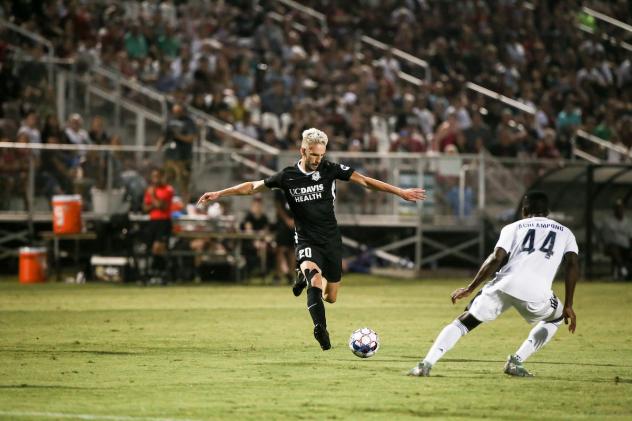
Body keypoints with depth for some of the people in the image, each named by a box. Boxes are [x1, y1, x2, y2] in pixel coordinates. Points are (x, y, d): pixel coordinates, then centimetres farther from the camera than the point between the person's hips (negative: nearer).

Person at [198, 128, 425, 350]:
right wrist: (218, 194, 2)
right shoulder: (287, 176, -5)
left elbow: (365, 181, -3)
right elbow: (252, 187, 5)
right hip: (306, 241, -2)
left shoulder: (330, 169, -5)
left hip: (331, 240, 2)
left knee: (331, 297, 9)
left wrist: (401, 192, -6)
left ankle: (306, 277, 41)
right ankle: (321, 330, -28)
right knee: (315, 281, -31)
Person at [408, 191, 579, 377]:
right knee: (555, 318, 31)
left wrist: (470, 289, 10)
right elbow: (572, 265, 10)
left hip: (505, 285, 0)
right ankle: (516, 362, 15)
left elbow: (496, 259, 6)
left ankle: (427, 363, -6)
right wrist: (568, 306, 12)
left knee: (464, 322, 14)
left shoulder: (514, 228, 21)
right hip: (536, 294, 0)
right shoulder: (564, 233, 25)